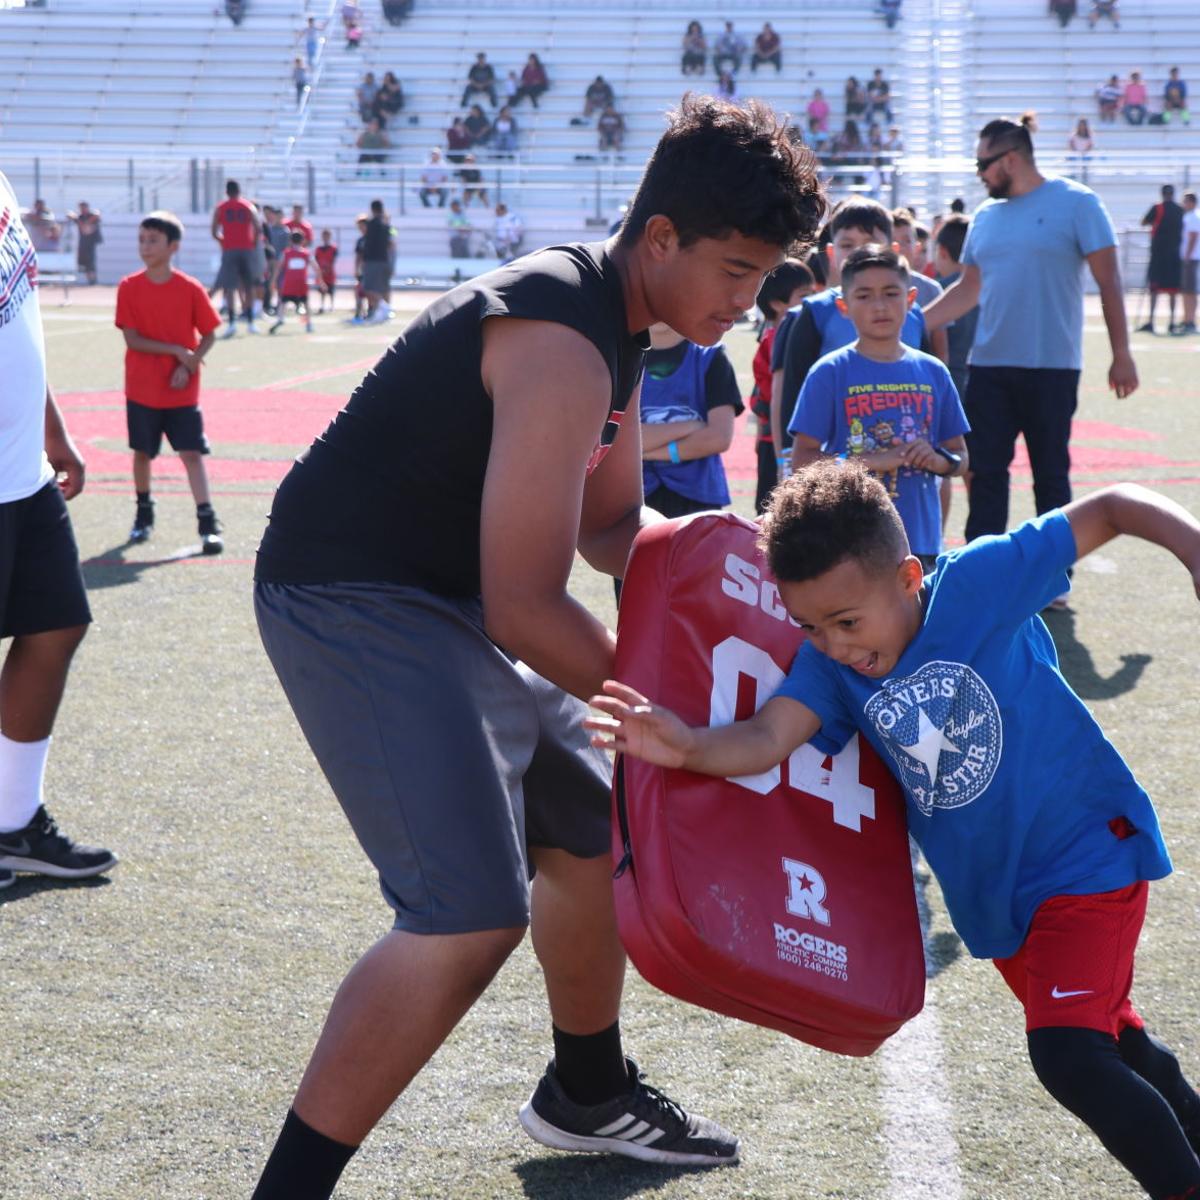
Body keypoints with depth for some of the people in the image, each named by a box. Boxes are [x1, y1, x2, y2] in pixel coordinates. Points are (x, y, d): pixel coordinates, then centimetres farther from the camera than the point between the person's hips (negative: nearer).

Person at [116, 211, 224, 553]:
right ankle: (143, 513, 31)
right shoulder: (129, 287, -5)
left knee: (192, 453, -5)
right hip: (142, 389, 1)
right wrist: (177, 350, -17)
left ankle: (208, 524, -6)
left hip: (182, 391, -1)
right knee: (142, 452, 12)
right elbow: (132, 338, -10)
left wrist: (188, 364, -16)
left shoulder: (191, 289, -6)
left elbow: (208, 335, 0)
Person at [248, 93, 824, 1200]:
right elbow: (523, 611, -25)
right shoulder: (560, 343, -25)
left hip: (444, 599, 11)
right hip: (355, 603, -11)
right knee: (472, 914, -21)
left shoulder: (611, 322, 7)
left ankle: (586, 1094, 42)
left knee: (590, 823, 21)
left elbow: (609, 523, 19)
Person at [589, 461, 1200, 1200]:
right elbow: (767, 737, -29)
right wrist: (689, 748, -49)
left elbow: (1109, 509, -17)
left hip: (1089, 854, -6)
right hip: (993, 896, 6)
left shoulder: (976, 582, -21)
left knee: (1067, 1054, -21)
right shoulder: (831, 667, -10)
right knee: (1110, 1040, 25)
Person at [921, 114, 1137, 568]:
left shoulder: (1075, 203, -6)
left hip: (1052, 367, -5)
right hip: (989, 365, 5)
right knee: (984, 472, 5)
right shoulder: (985, 216, 10)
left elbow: (1109, 283, -6)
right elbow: (968, 290, 17)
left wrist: (1120, 355, -8)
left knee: (1051, 474, 4)